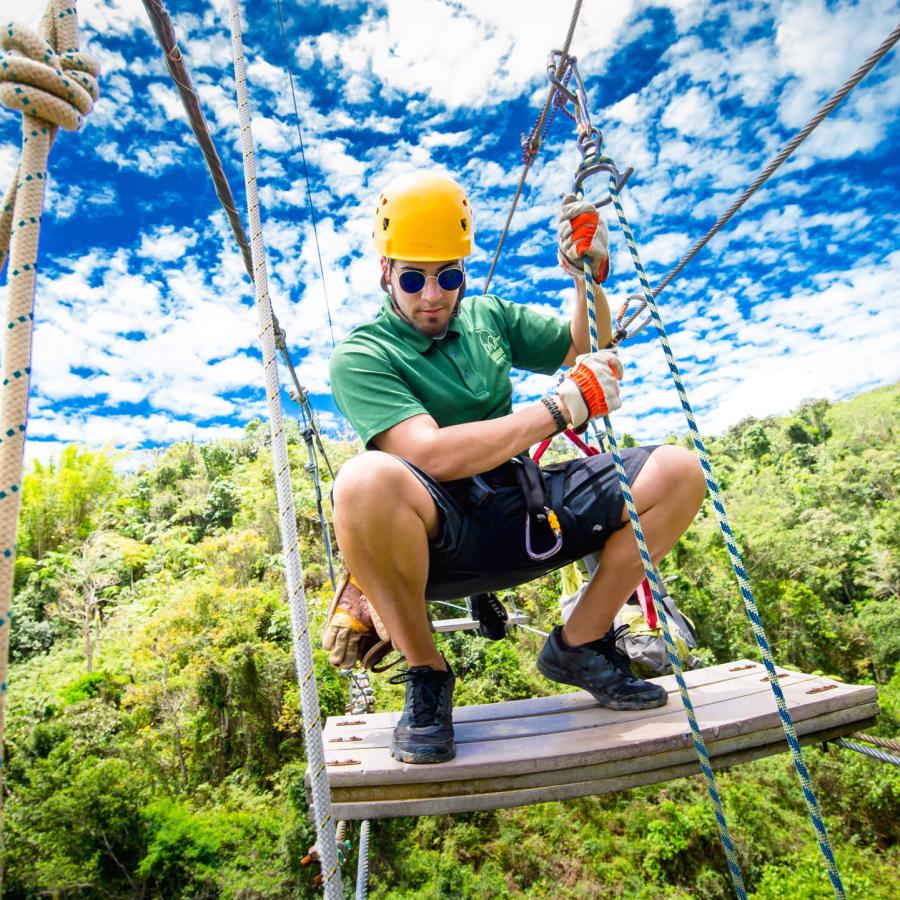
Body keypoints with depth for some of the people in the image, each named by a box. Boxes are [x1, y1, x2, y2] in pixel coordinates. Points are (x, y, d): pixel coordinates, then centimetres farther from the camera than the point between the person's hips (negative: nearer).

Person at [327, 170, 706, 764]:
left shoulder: (487, 316, 14)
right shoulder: (360, 356, -5)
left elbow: (590, 353, 24)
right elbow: (432, 454, -22)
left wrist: (588, 278, 5)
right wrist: (562, 408, -18)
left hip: (523, 513, 6)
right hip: (436, 536, -5)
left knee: (679, 472, -7)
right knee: (368, 479, -39)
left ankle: (579, 646, 7)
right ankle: (426, 674, -11)